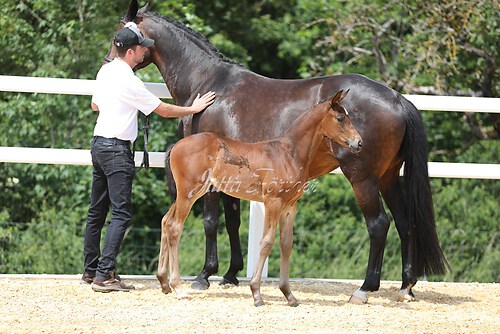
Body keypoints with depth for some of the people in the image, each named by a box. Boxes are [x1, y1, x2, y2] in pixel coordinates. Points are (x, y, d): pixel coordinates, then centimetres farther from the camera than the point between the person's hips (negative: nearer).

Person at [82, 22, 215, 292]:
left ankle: (90, 270, 18)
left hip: (99, 145, 9)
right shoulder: (129, 82, -18)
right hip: (117, 149, -9)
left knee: (97, 211, 13)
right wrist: (193, 109, 1)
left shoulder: (105, 71, 8)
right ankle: (104, 275, -14)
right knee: (121, 213, -8)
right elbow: (163, 110, -11)